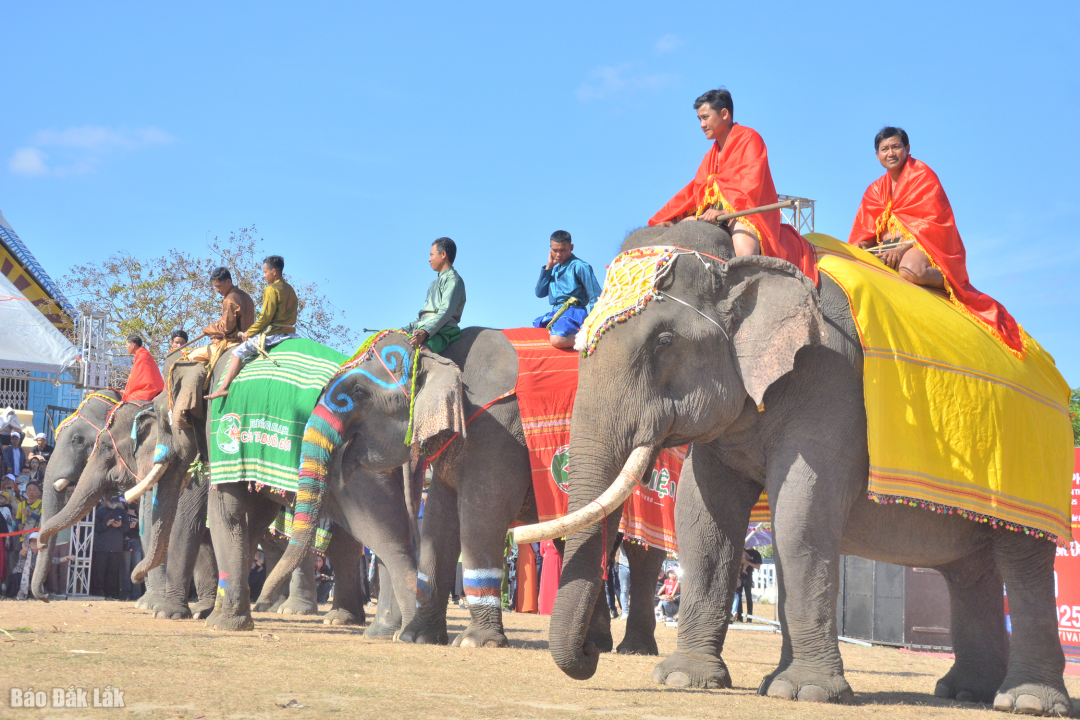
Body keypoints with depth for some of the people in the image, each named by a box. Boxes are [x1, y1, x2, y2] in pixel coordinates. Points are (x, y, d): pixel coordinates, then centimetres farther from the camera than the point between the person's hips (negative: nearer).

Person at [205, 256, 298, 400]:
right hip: (288, 332, 9)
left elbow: (266, 317, -14)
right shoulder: (289, 289, 16)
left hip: (271, 334, -9)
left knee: (239, 351, -4)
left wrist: (249, 332, -4)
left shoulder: (271, 289, -10)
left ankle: (224, 387, -12)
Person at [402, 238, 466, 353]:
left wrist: (425, 332, -28)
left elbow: (446, 312, -15)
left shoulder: (453, 280, 1)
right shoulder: (435, 283, 32)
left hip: (441, 331, -9)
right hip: (422, 329, 10)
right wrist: (405, 330, 16)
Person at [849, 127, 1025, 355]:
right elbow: (865, 230, 14)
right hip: (887, 248, 7)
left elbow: (932, 221, -10)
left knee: (910, 269, -41)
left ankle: (950, 285, -12)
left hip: (922, 244, -7)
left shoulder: (922, 175, 1)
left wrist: (903, 248, -23)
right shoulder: (876, 189, 19)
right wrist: (861, 246, -11)